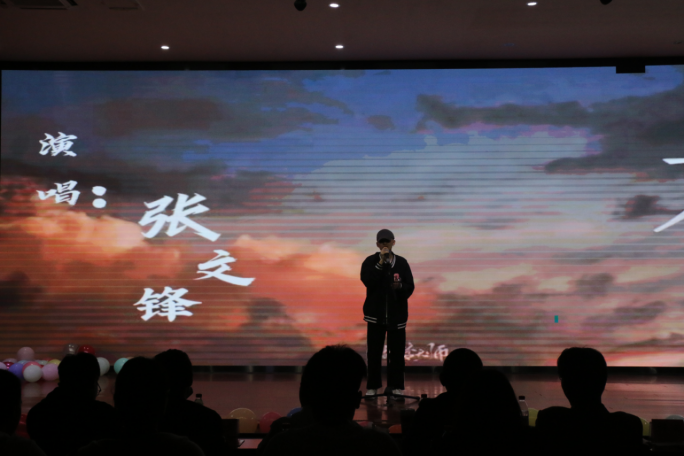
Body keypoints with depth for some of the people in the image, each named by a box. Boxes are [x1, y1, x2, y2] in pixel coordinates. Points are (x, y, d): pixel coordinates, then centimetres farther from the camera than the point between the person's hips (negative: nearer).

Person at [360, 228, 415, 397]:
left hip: (397, 313, 1)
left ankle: (396, 385, 11)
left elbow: (410, 287, 0)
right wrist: (381, 262, -17)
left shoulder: (402, 262, 3)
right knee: (374, 351, 1)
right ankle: (372, 386, 9)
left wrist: (400, 286, -21)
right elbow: (367, 281, -16)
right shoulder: (370, 261, 1)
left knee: (397, 351, 1)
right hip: (376, 313, -1)